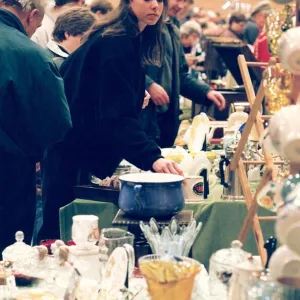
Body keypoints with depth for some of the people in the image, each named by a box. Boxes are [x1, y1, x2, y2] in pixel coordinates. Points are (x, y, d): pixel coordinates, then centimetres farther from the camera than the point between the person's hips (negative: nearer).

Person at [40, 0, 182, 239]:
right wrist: (152, 158, -40)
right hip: (73, 149, -10)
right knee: (63, 228, -5)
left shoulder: (130, 40, 10)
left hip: (84, 145, 10)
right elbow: (118, 114, -30)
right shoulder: (114, 43, -21)